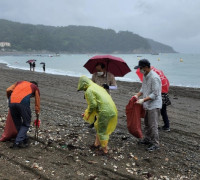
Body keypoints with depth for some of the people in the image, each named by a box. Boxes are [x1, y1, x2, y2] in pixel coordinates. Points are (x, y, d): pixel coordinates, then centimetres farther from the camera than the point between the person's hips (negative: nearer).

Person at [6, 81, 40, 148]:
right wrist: (37, 115, 38)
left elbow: (8, 90, 19)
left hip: (12, 102, 4)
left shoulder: (20, 82, 34)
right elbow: (37, 104, 28)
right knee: (26, 124, 12)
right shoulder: (35, 87, 27)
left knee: (17, 123, 20)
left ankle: (25, 141, 25)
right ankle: (17, 142, 1)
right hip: (23, 102, -3)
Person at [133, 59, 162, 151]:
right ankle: (147, 139, 35)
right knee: (146, 123, 20)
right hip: (147, 105, 10)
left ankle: (155, 144, 6)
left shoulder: (154, 78, -22)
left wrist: (143, 100, -24)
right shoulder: (145, 76, 8)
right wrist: (137, 95, 3)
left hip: (154, 105, -10)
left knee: (153, 125, -5)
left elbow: (155, 94, -23)